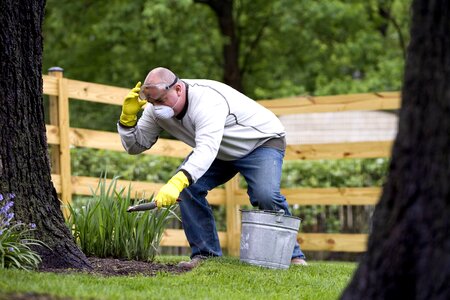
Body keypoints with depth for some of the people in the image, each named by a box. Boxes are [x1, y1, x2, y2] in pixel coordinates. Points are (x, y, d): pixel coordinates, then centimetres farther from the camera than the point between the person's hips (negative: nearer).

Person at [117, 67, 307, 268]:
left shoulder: (207, 100, -38)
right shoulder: (158, 109, -13)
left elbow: (207, 148, -53)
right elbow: (135, 146, -8)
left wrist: (177, 182, -67)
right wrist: (128, 117, -28)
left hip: (263, 141, -7)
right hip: (223, 152, 7)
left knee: (265, 196, -30)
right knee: (188, 186, -16)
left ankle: (292, 254, -8)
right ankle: (206, 253, -6)